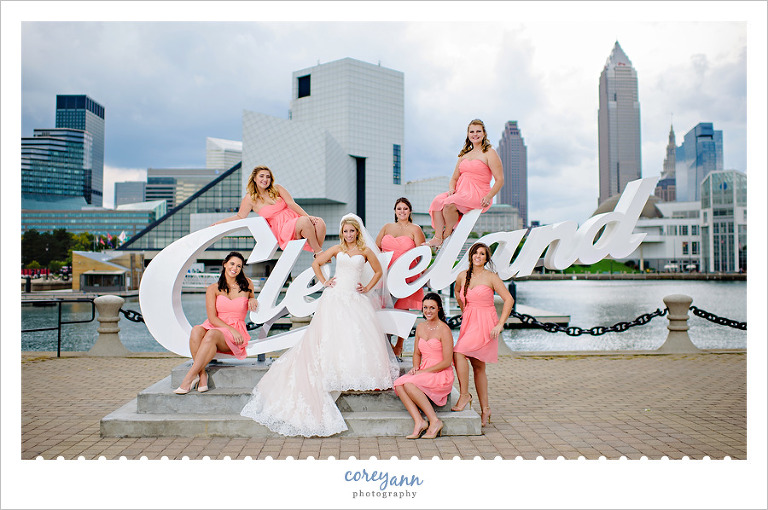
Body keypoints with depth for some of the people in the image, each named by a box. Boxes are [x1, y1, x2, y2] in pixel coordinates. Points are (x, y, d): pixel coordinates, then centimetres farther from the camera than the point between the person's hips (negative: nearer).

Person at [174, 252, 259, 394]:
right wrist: (231, 329, -18)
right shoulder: (213, 289, 4)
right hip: (214, 327, 1)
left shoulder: (247, 284, 7)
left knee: (212, 334, -35)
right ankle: (202, 374, -37)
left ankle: (189, 377, -35)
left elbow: (251, 298, 27)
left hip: (236, 333, -1)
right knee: (196, 331, -34)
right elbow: (212, 318, -3)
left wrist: (253, 300, 1)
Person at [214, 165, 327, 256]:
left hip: (295, 218, 4)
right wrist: (219, 223, 1)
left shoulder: (277, 188, 9)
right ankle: (318, 253, -21)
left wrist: (308, 216, -9)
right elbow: (240, 216, 8)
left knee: (319, 222, -27)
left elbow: (292, 204, 2)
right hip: (282, 230, -4)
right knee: (305, 221, -35)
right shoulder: (250, 199, 3)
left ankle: (318, 252, -9)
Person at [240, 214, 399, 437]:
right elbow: (316, 263, 17)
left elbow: (378, 271, 18)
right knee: (332, 335, -5)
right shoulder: (337, 249, 10)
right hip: (335, 297, 0)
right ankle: (335, 376, 1)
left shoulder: (365, 251, 8)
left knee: (360, 336, -8)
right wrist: (324, 282, 8)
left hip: (356, 299, 0)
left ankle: (362, 377, 1)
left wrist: (367, 288, 8)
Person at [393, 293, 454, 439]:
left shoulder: (444, 329, -10)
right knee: (398, 384, -22)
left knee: (408, 383, -30)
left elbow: (447, 362, -12)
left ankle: (434, 421, -20)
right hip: (423, 373, 6)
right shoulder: (420, 327, 11)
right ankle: (419, 422, -25)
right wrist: (415, 368, 0)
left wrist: (424, 371, -15)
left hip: (442, 375, -6)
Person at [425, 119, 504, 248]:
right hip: (461, 191, 7)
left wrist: (488, 197, -20)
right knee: (437, 201, -20)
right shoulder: (464, 155, 21)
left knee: (449, 203, -30)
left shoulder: (489, 153, 1)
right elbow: (454, 178, 21)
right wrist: (452, 189, -3)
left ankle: (447, 235, -9)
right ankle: (437, 238, -23)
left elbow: (500, 180, -6)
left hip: (479, 194, -6)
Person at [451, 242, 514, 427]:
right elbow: (457, 292, 29)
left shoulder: (491, 277, -7)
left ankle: (464, 395, -7)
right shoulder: (462, 276, 7)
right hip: (468, 322, 6)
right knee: (478, 367, 7)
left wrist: (500, 324, -12)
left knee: (458, 353, -22)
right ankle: (485, 408, 15)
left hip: (485, 324, -5)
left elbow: (509, 299, -7)